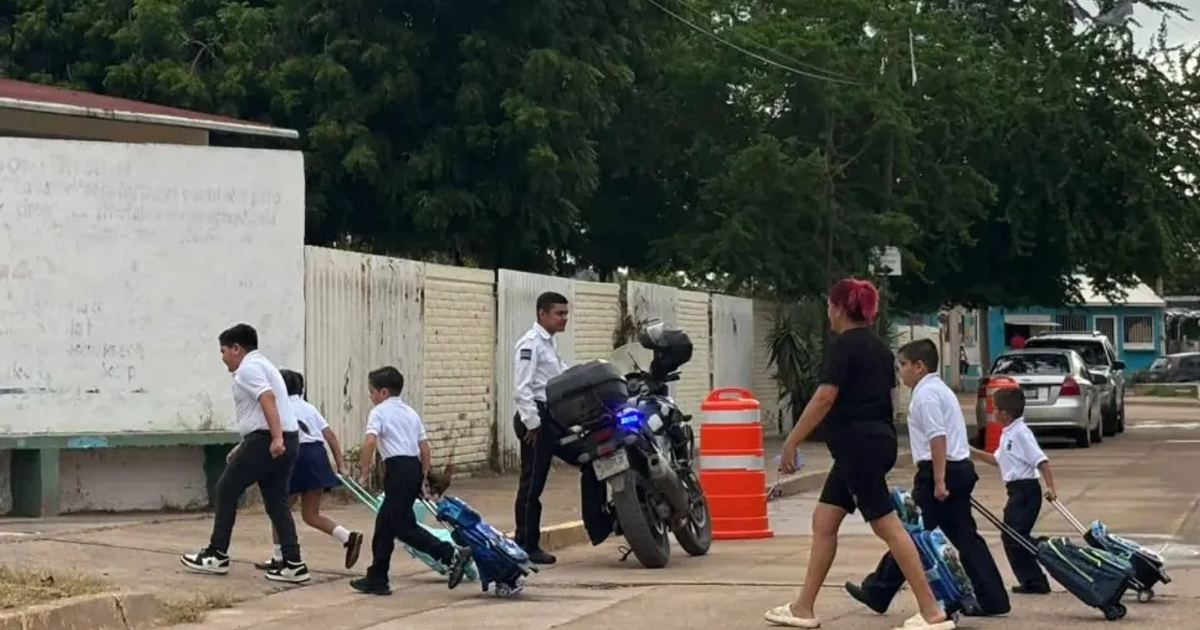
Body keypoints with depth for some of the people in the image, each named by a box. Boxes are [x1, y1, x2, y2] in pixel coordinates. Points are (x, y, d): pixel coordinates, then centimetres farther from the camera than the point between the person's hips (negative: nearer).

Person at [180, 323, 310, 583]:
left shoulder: (248, 368, -6)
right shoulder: (263, 365, 26)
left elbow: (268, 399, -21)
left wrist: (275, 439, -30)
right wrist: (243, 448, 33)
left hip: (266, 440, -9)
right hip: (288, 439, 9)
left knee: (227, 489, 5)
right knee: (276, 501, 9)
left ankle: (217, 555, 10)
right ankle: (293, 564, 0)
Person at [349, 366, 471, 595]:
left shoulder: (379, 412, 0)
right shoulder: (411, 413, 22)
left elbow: (370, 441, -17)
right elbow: (426, 449, 18)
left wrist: (364, 471, -9)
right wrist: (422, 480, 22)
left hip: (397, 467, -9)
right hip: (414, 467, 9)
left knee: (403, 526, -9)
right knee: (385, 524, 15)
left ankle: (451, 554, -20)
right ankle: (377, 579, 19)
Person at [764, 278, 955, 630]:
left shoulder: (843, 345, -12)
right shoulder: (878, 347, 15)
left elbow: (825, 397, -20)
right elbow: (885, 397, 20)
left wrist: (791, 442, -17)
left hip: (858, 444, -10)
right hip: (876, 440, 10)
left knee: (887, 526, -8)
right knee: (823, 521, 12)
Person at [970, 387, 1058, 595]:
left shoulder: (1021, 433, -15)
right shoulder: (1008, 434, 15)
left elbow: (1041, 461, -21)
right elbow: (997, 459, 28)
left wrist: (1050, 487, -26)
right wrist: (973, 453, 25)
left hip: (1025, 489, -10)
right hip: (1018, 491, 10)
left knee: (1015, 537, -9)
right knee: (1011, 536, 12)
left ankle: (1035, 582, -5)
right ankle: (1031, 581, 18)